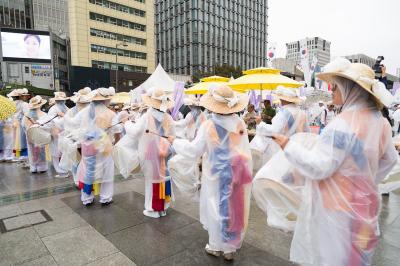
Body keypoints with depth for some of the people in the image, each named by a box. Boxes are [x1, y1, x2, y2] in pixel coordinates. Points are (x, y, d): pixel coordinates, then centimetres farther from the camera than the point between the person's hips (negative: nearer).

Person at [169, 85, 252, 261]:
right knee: (234, 208, 15)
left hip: (217, 175, -3)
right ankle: (230, 248, 30)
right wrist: (245, 170, 9)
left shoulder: (208, 126, -16)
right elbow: (246, 151, -3)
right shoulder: (240, 124, -7)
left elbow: (193, 151, -9)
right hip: (237, 173, 3)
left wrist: (175, 142, 5)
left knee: (218, 208, 14)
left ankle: (216, 246, 31)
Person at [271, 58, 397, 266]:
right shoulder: (379, 121, 0)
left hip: (337, 208, -8)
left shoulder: (343, 124, -26)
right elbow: (389, 159, 13)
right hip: (363, 204, 8)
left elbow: (318, 167, -25)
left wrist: (288, 145, -18)